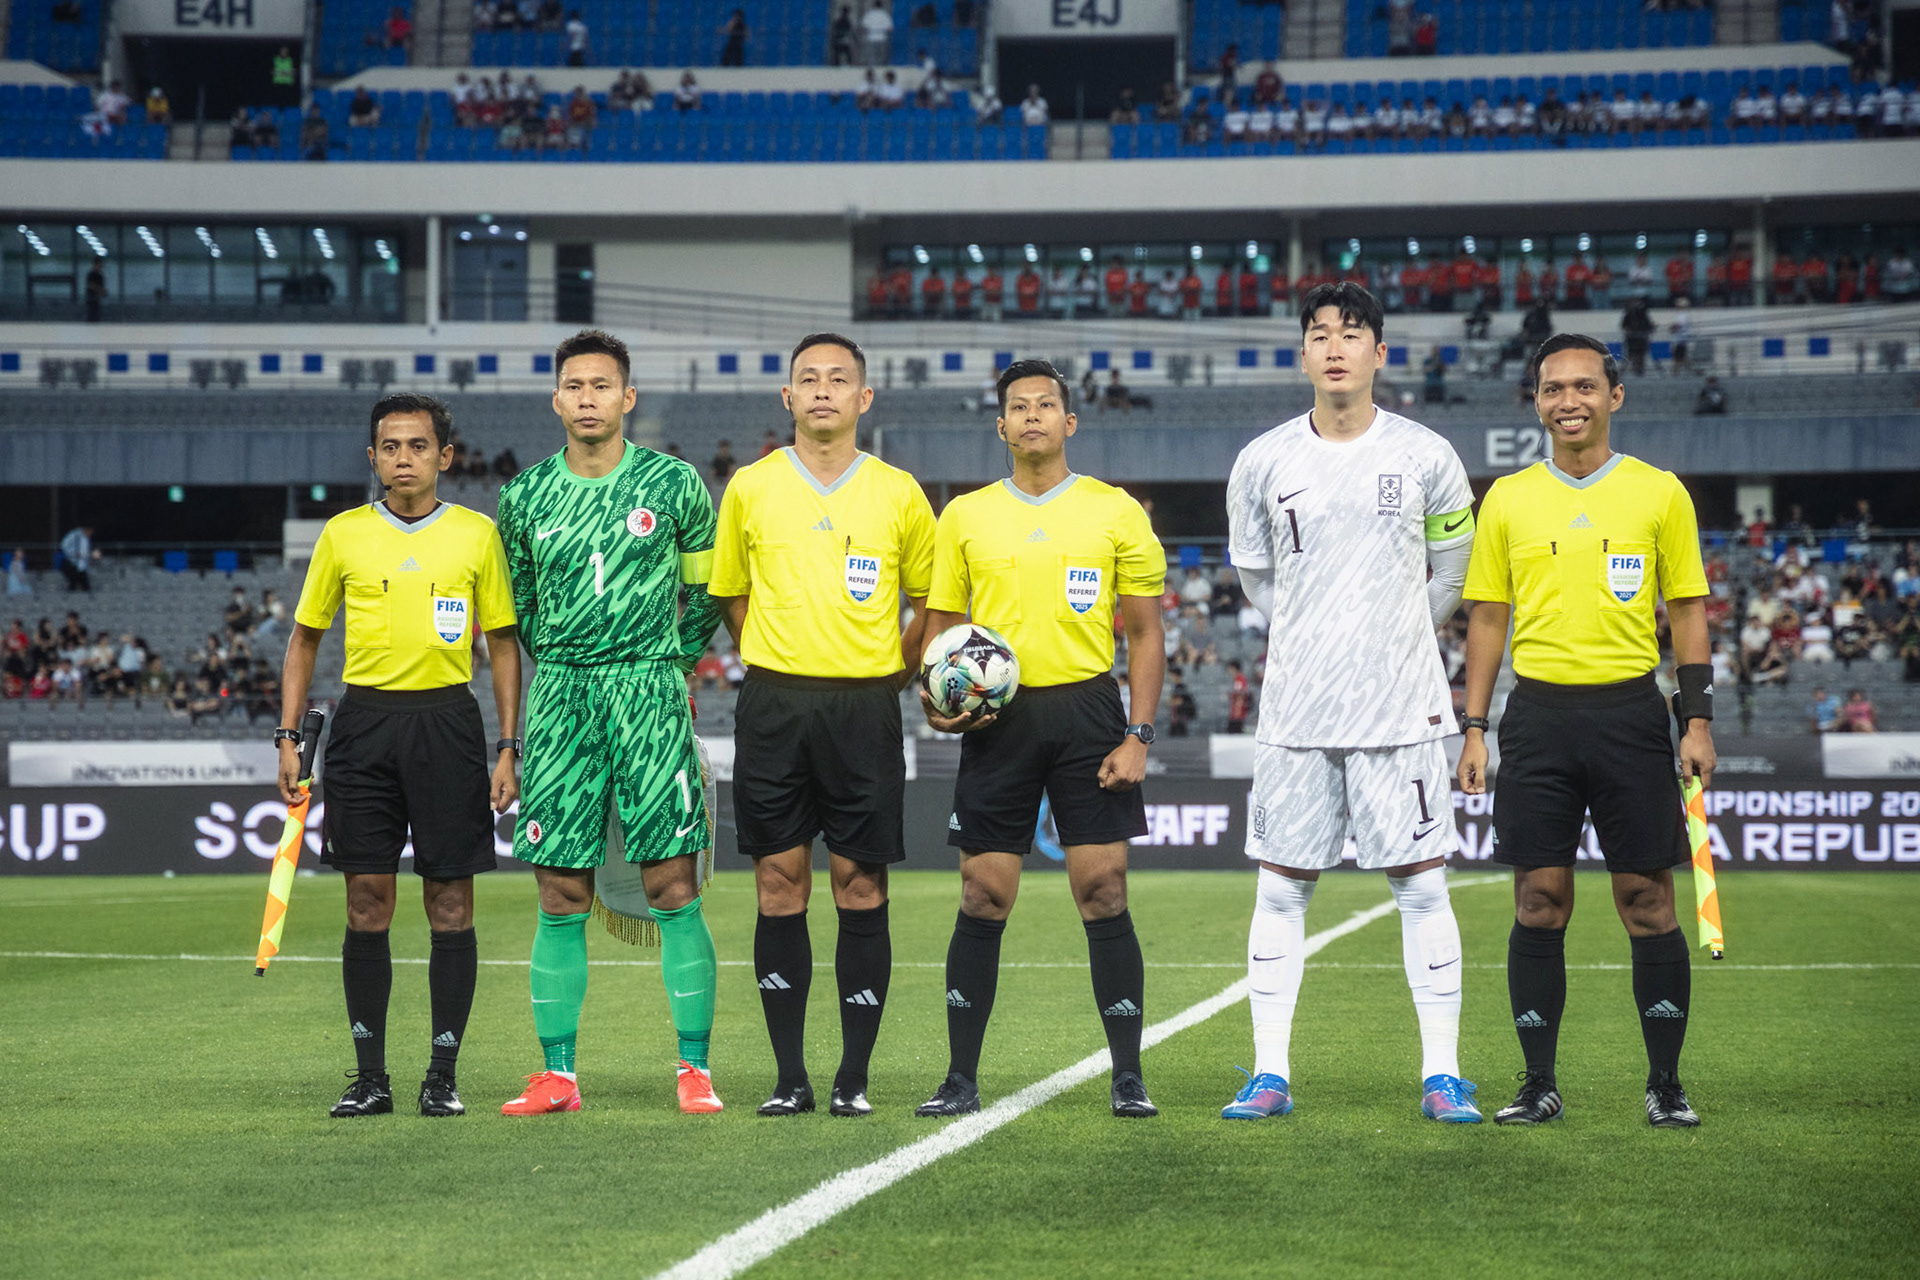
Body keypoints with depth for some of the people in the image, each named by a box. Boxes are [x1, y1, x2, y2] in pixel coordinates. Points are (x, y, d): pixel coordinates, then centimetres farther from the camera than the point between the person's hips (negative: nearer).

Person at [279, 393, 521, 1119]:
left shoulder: (477, 535, 4)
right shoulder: (343, 535, 7)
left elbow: (502, 644, 8)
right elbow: (304, 637, 14)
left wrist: (507, 747, 1)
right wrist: (288, 737, 5)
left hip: (447, 719, -1)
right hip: (365, 719, 1)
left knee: (450, 904, 0)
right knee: (367, 904, 2)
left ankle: (442, 1077, 7)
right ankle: (369, 1077, 9)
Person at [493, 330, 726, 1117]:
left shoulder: (673, 484, 2)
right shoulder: (524, 497, 8)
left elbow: (707, 591, 12)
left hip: (651, 695, -2)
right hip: (560, 697, 2)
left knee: (672, 888, -6)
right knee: (561, 897, 2)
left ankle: (695, 1069, -1)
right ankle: (557, 1076, 7)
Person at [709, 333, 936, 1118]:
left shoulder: (898, 494, 4)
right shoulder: (751, 488, 5)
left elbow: (928, 599, 15)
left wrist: (890, 674, 7)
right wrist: (781, 667, 10)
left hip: (865, 708, 0)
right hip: (774, 706, 1)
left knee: (860, 889, -1)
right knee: (780, 886, 0)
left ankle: (855, 1076, 5)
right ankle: (789, 1076, 6)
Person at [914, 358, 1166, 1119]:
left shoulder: (1116, 512, 5)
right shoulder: (965, 515, 9)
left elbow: (1145, 632, 6)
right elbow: (942, 623, 14)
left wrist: (1138, 734, -4)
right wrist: (936, 696, -6)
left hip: (1086, 710, -1)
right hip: (997, 716, 1)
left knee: (1103, 892, -5)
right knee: (983, 898, 1)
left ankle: (1127, 1077, 2)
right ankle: (961, 1079, 8)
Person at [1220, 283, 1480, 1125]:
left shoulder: (1427, 458, 0)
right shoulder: (1262, 463, 2)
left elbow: (1450, 576, 13)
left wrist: (1387, 642, 11)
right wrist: (1315, 647, 12)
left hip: (1401, 707, -1)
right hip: (1296, 707, 1)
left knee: (1420, 883, -1)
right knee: (1282, 886, 3)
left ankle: (1443, 1073, 4)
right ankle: (1270, 1073, 10)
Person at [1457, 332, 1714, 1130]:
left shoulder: (1659, 493, 4)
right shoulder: (1507, 499, 8)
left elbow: (1688, 612, 6)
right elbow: (1487, 619, 11)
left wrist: (1698, 721, -1)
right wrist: (1473, 730, 4)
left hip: (1630, 711, -1)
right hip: (1537, 713, 1)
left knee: (1647, 901, -1)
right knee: (1539, 904, 1)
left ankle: (1665, 1085, 7)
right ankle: (1538, 1085, 8)